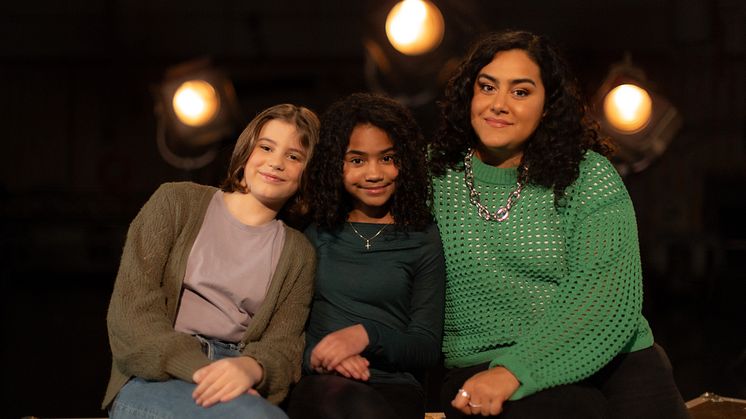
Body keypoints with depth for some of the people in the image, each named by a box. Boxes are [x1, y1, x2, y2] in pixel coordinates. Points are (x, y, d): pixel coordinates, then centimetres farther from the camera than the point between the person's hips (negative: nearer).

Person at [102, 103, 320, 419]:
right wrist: (198, 369, -19)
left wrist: (251, 367, -24)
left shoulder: (298, 254, 15)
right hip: (154, 380, -2)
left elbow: (283, 345, 2)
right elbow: (131, 304, -3)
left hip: (234, 382, 2)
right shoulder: (177, 202, 8)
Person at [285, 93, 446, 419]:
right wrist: (314, 355, -12)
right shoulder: (314, 233, 14)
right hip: (318, 381, 0)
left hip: (394, 386, 0)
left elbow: (428, 348, 5)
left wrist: (367, 335, -14)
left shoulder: (423, 239, 10)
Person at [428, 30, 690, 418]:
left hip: (605, 355, 1)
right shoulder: (435, 176, 6)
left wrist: (514, 370, -22)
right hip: (483, 366, -1)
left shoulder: (590, 177, 1)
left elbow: (606, 294, -11)